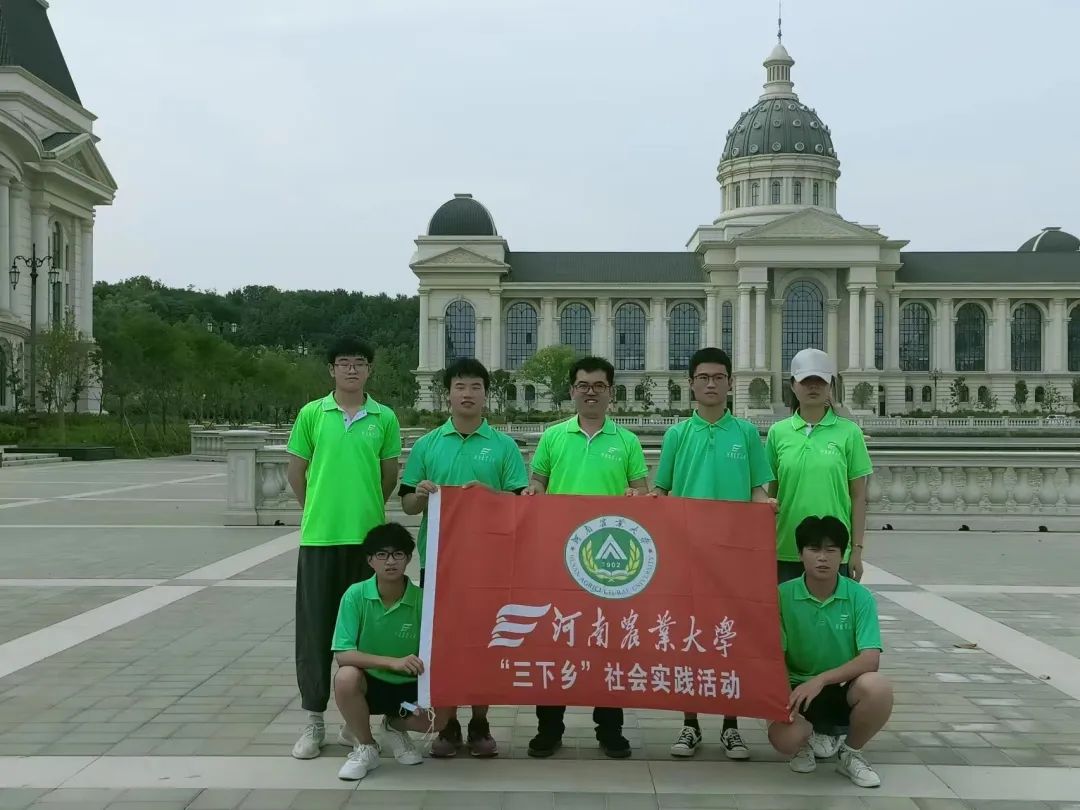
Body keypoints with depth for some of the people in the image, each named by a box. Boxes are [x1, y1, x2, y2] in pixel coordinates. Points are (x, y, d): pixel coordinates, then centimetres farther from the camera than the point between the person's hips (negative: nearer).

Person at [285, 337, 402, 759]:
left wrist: (365, 509, 12)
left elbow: (390, 475, 12)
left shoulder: (385, 418, 4)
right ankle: (314, 720, 14)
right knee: (315, 627, 4)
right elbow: (296, 471, 8)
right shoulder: (311, 414, 2)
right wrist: (319, 510, 10)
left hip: (367, 535, 1)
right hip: (319, 535, -1)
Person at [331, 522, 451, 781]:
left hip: (408, 686, 1)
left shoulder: (422, 599, -13)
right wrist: (392, 662, -35)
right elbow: (343, 654, -22)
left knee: (437, 718, -27)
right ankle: (366, 747, -5)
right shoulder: (355, 595, -16)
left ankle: (395, 726, 13)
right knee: (346, 678, -34)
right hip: (369, 682, -1)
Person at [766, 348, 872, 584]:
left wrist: (857, 549, -1)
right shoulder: (778, 432, 5)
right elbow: (771, 494, 10)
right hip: (787, 551, 2)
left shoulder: (849, 432, 1)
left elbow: (858, 496, 2)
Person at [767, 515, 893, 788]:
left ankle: (851, 753, -1)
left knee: (877, 687, -34)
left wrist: (821, 679, -29)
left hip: (844, 688, 1)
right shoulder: (782, 595, -10)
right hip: (798, 689, -1)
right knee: (783, 737, -33)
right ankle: (814, 736, 10)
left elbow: (871, 660, -18)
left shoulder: (859, 597, -10)